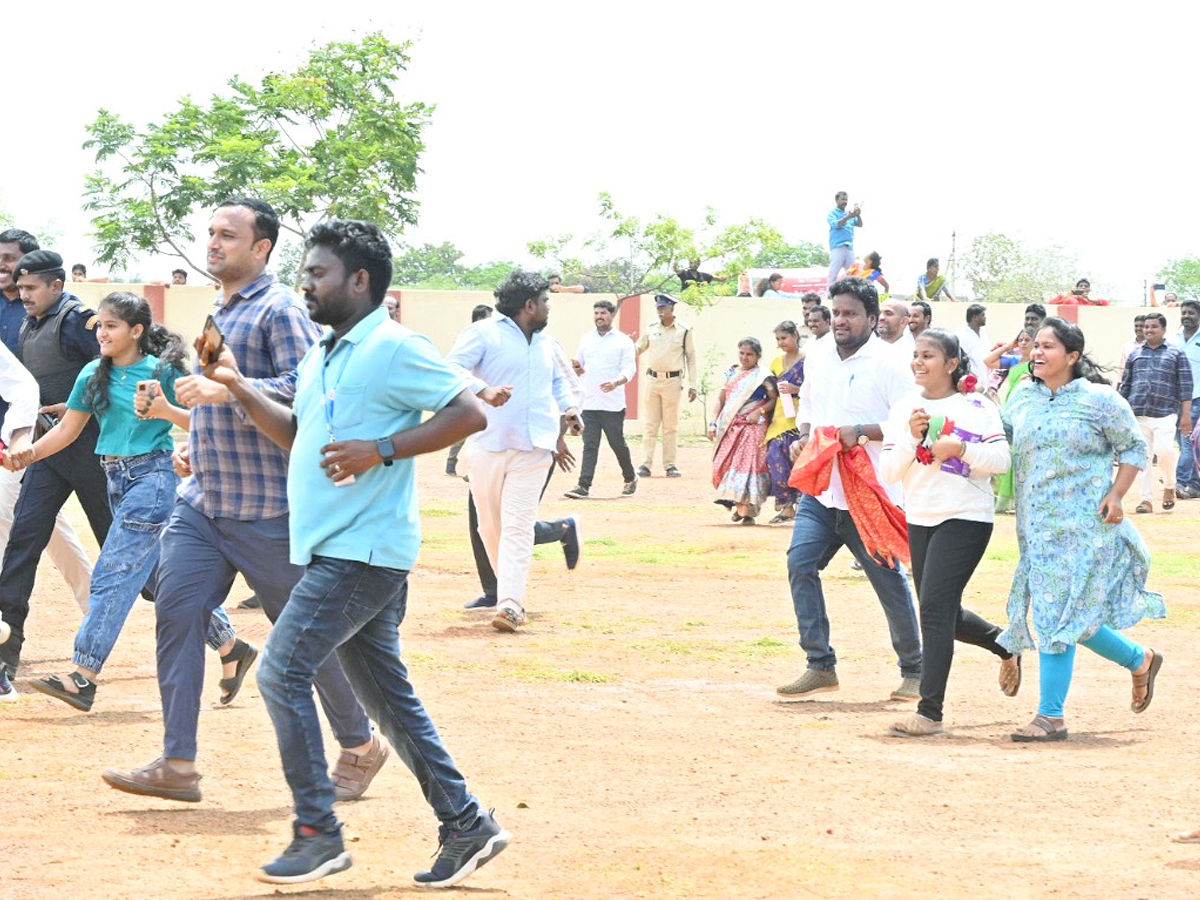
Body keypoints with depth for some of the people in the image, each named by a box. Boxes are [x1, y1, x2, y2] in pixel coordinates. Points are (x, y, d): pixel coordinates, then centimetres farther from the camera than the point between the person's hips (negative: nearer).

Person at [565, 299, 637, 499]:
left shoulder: (623, 341, 1)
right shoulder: (586, 340, 15)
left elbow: (629, 368, -8)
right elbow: (580, 368, 20)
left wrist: (616, 382, -27)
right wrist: (577, 368, -5)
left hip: (613, 405, -3)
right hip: (589, 403, 3)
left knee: (617, 443, 5)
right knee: (589, 445, -3)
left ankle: (630, 478, 26)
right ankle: (583, 486, -8)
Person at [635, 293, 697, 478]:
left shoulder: (684, 330, -2)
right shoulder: (652, 328, 8)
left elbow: (691, 358, 2)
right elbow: (638, 349, 16)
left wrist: (692, 385, -2)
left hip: (672, 381, -3)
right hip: (653, 379, 3)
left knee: (671, 426, 2)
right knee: (650, 425, 3)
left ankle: (670, 465, 6)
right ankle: (646, 464, 3)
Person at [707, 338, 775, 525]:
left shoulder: (762, 376, 2)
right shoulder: (732, 374, 15)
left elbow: (774, 399, -2)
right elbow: (721, 399, 15)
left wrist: (760, 411, -17)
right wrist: (713, 422, 6)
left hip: (753, 427, -5)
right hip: (730, 428, 5)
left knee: (748, 464, -13)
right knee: (723, 466, -2)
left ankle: (747, 510, -11)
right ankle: (739, 506, 15)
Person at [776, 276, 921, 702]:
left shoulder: (888, 364, -10)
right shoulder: (818, 355, 10)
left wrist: (861, 432, -26)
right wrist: (804, 436, 5)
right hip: (820, 488, 6)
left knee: (889, 579, 2)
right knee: (800, 563, -8)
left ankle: (913, 670, 19)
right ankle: (820, 666, 0)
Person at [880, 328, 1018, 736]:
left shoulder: (977, 407, -4)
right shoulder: (904, 410, 7)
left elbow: (1001, 460, -8)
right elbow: (887, 472, 1)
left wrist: (961, 449, -21)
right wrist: (912, 438, -13)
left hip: (965, 519, -6)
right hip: (920, 519, 6)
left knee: (934, 606, -15)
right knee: (943, 614, 14)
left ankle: (930, 712, -13)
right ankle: (1006, 645, 43)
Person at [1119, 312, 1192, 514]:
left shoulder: (1176, 354, 7)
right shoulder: (1135, 355, 15)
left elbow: (1185, 386, 3)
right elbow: (1125, 385, 18)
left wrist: (1186, 414, -4)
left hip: (1165, 413, -3)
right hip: (1138, 413, 3)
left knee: (1164, 450, -18)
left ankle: (1169, 487, 8)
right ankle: (1146, 499, 6)